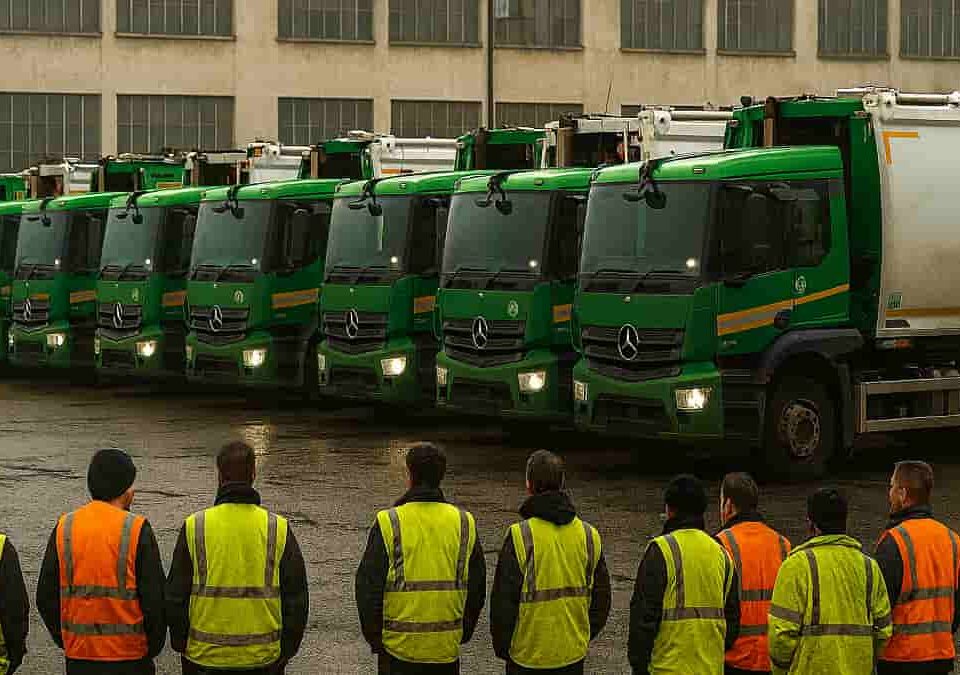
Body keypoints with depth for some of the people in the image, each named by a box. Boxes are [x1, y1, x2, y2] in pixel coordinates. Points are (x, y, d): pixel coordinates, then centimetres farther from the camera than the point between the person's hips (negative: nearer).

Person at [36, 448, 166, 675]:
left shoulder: (64, 528, 2)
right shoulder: (137, 529, -9)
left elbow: (46, 597, 5)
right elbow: (154, 597, -9)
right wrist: (154, 647, 4)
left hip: (78, 657, 3)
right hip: (129, 656, -3)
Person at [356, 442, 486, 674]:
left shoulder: (388, 524, -9)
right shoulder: (464, 524, 1)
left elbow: (368, 586, -6)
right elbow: (477, 588, 8)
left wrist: (374, 637, 6)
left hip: (398, 648, -3)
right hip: (447, 649, 3)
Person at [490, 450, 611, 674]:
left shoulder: (519, 536, -14)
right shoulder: (589, 536, 1)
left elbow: (504, 599, -12)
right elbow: (601, 599, 9)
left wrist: (501, 646, 2)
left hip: (528, 657, -4)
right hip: (574, 655, 4)